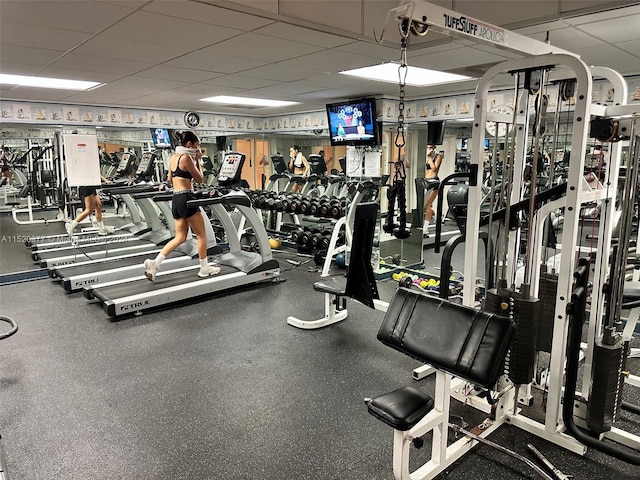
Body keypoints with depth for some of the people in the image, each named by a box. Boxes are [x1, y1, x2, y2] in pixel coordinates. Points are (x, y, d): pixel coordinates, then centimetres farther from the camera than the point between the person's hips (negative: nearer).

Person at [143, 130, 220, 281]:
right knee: (201, 235, 6)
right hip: (186, 199, -9)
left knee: (180, 237, 12)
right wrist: (197, 160, 4)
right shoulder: (186, 157, -12)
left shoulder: (173, 157, 13)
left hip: (176, 199, 9)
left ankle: (154, 263, 2)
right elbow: (199, 179, -5)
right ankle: (204, 268, 15)